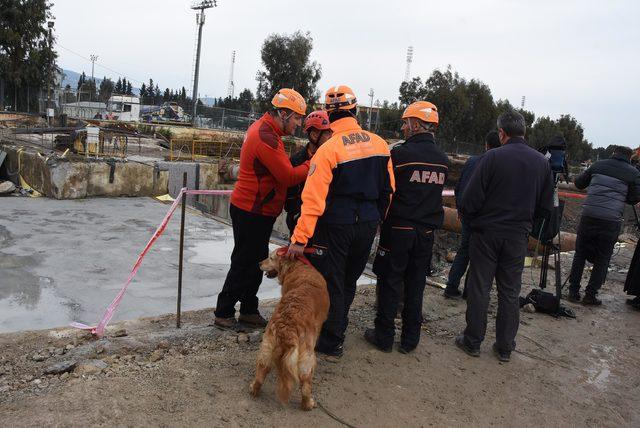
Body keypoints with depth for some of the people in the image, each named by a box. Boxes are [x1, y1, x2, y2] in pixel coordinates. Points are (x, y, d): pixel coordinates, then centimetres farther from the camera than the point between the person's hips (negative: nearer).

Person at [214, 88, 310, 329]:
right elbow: (289, 177, -22)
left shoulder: (263, 129, 12)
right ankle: (223, 314, 15)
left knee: (256, 262, 16)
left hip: (255, 211, 10)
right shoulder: (266, 137, -22)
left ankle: (249, 311, 27)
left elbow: (279, 170, 11)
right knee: (244, 264, 1)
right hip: (252, 212, -10)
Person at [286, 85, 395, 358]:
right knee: (349, 280, 20)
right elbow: (388, 189, 8)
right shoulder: (379, 143, 0)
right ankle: (337, 327, 37)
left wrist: (299, 238, -17)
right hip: (368, 223, 6)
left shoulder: (328, 149, -16)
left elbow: (313, 199, -20)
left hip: (336, 225, -5)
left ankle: (331, 342, 20)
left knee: (331, 284, 8)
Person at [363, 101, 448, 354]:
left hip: (399, 229, -5)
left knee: (390, 283, 7)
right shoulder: (443, 159, 4)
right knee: (415, 285, 13)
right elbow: (436, 193, 12)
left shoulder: (401, 153, -15)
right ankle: (410, 340, 21)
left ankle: (384, 337, 15)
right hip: (427, 232, 5)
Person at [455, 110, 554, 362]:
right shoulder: (542, 162, 1)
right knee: (510, 292, 13)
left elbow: (470, 199, -15)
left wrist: (469, 219, 4)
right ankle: (505, 347, 21)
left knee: (479, 288, 7)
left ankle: (473, 342, 16)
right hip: (518, 237, 4)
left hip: (486, 233, -3)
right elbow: (546, 208, 6)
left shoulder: (493, 157, -13)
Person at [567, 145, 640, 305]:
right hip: (611, 221, -1)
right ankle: (590, 295, 11)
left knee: (580, 254, 12)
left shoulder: (599, 165, 7)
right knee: (602, 259, 10)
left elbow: (578, 183, 12)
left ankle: (573, 292, 14)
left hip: (588, 216, 2)